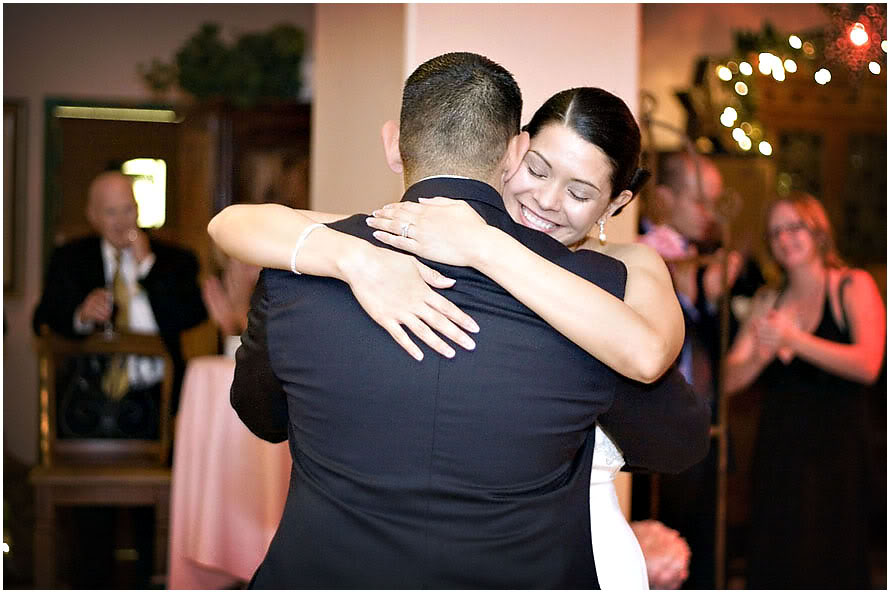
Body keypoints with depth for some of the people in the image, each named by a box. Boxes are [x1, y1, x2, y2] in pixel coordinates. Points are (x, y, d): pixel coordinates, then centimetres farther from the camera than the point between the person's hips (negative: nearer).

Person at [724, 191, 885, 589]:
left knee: (830, 568, -4)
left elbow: (868, 364, -15)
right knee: (775, 568, 3)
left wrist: (794, 340, -23)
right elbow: (730, 379, 6)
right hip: (776, 455, 4)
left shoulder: (854, 287, 1)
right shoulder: (768, 301, 14)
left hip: (836, 455, -4)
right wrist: (760, 355, -15)